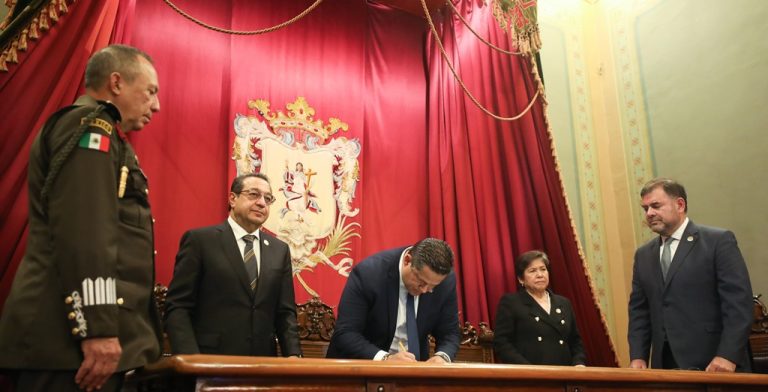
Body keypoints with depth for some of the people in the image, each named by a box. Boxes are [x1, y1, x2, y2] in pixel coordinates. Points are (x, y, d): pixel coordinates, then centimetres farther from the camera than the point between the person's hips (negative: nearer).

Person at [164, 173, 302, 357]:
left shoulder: (279, 250, 10)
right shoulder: (200, 240, -3)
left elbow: (285, 312, 9)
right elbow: (177, 306, -7)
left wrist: (293, 354, -7)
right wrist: (191, 360, -18)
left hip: (262, 363, 4)